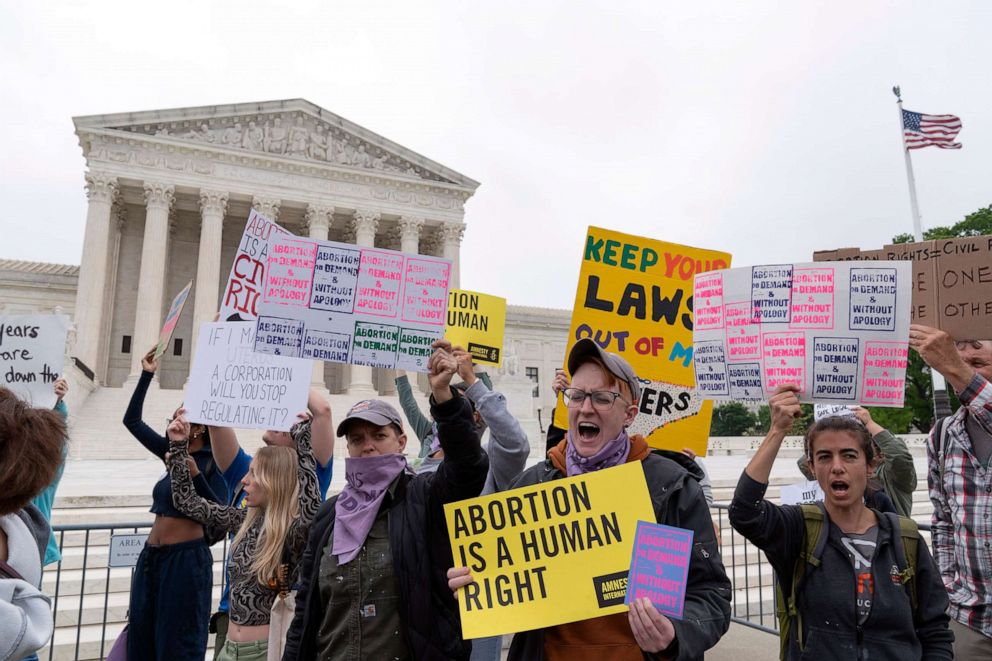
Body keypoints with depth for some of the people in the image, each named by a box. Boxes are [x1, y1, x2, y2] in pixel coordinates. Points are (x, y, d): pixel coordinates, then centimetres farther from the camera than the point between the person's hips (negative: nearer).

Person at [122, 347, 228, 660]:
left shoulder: (211, 462, -8)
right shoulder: (173, 455, 10)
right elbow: (132, 420, 14)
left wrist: (194, 474, -24)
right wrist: (146, 375, 9)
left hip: (186, 560, -7)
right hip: (152, 558, 7)